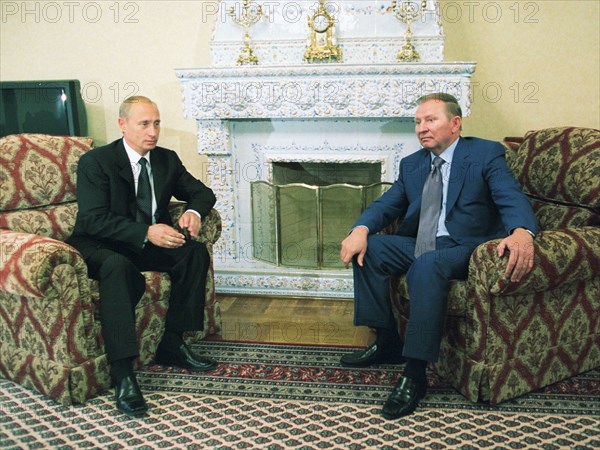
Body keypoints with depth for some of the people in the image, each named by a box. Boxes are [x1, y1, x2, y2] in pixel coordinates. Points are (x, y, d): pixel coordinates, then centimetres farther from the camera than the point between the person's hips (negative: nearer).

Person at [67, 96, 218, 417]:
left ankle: (171, 345, -11)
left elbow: (202, 192, 13)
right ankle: (122, 373, -39)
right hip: (99, 247, -6)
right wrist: (146, 232, -33)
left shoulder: (167, 159, 6)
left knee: (195, 252, -18)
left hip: (149, 244, 6)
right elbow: (94, 219, -21)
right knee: (118, 266, -39)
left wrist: (194, 212, -12)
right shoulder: (95, 162, -12)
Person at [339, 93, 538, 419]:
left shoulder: (486, 154, -1)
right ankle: (386, 342, -2)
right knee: (369, 249, -13)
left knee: (426, 266, -36)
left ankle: (415, 374, -30)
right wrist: (361, 230, -14)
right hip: (419, 245, 7)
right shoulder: (412, 164, 17)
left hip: (464, 247, -7)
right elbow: (386, 205, 10)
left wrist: (521, 232, -39)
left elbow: (512, 198, -15)